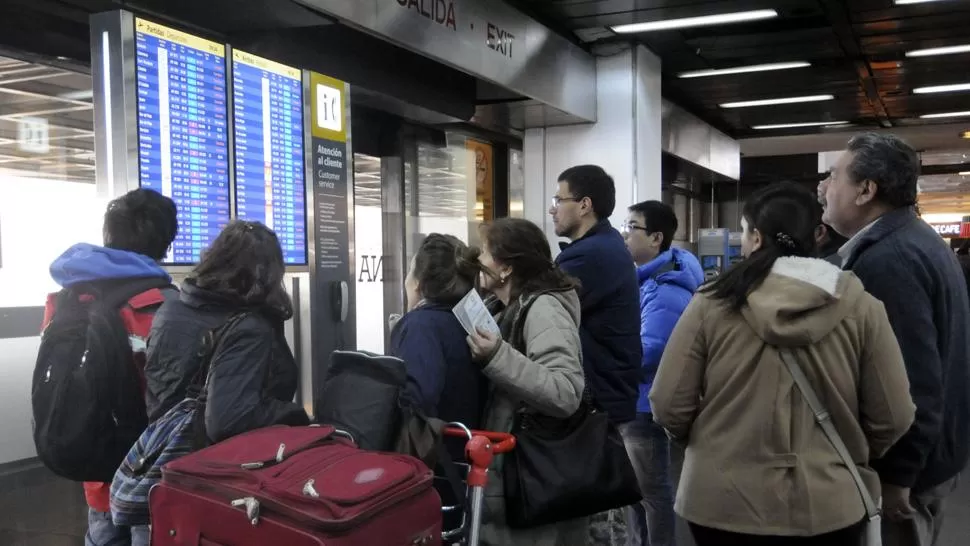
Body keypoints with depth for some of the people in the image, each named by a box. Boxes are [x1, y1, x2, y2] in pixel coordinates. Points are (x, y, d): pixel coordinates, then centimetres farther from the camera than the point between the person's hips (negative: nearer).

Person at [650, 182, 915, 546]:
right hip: (828, 507, 1)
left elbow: (669, 407, -7)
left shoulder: (712, 304, -10)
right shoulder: (861, 308, -7)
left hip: (724, 504, -1)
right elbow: (893, 419, -2)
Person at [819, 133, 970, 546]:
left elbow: (913, 381, -28)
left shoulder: (887, 259, -25)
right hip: (929, 450, 10)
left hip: (904, 462, -10)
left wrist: (897, 476, -20)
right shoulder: (913, 239, 9)